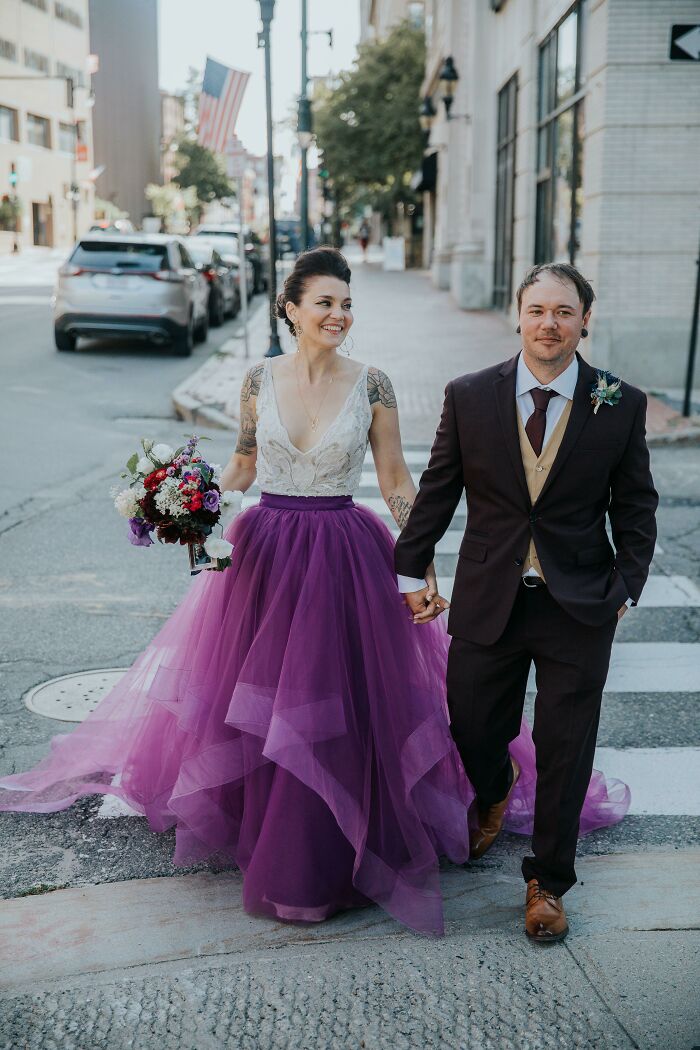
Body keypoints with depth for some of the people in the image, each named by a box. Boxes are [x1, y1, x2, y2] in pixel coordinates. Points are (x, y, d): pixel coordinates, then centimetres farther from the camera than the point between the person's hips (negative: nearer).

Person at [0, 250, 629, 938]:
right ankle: (272, 846, 32)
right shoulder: (260, 379, 1)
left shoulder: (371, 386, -4)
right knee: (262, 705, 10)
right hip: (266, 551, 2)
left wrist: (426, 567, -5)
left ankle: (319, 866, 21)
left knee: (333, 710, 2)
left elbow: (397, 483, 0)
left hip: (345, 559, -2)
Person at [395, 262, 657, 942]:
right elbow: (438, 490, 4)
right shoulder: (469, 396, -2)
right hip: (487, 601, 1)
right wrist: (410, 571, 3)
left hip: (579, 606, -1)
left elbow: (634, 505, 4)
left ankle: (547, 882, 30)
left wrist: (627, 586, -4)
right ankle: (494, 791, 52)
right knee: (472, 730, 13)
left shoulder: (621, 405, -3)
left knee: (565, 751, 8)